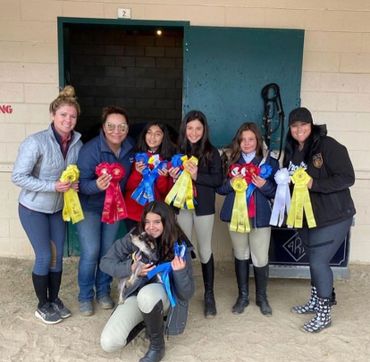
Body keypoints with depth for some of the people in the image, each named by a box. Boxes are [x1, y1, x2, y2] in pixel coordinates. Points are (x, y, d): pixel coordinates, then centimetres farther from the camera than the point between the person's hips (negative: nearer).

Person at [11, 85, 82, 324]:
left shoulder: (77, 143, -8)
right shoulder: (36, 142, -24)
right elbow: (18, 177, -22)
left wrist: (76, 184, -14)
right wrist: (53, 186, -29)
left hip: (58, 208, 5)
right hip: (33, 209, -5)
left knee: (58, 255, 10)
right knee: (44, 256, 0)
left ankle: (55, 300, 30)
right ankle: (43, 306, 21)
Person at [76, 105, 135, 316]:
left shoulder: (130, 147, -11)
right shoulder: (91, 149, -25)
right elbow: (82, 182, -26)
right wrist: (96, 185, -46)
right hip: (90, 207, -4)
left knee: (108, 251, 13)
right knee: (91, 253, -6)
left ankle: (103, 291, 32)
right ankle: (85, 296, 16)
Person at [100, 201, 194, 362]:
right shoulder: (135, 237, -13)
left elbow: (187, 294, -15)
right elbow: (105, 262, -7)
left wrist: (179, 271, -36)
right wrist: (131, 269, -24)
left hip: (164, 296, -2)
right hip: (135, 294, 3)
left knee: (147, 294, -39)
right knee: (108, 343, -17)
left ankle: (157, 346, -12)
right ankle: (146, 321, 12)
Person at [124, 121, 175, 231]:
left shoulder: (167, 160, 0)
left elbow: (166, 192, 0)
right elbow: (127, 187, 0)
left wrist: (163, 177, -18)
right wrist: (137, 173, -17)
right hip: (133, 212, 0)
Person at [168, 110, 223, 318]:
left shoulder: (212, 152, -1)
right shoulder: (177, 151, 5)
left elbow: (218, 179, -7)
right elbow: (171, 177, 13)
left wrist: (197, 176, -20)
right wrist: (173, 176, -9)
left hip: (204, 207, -2)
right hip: (181, 205, 2)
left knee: (205, 251, 6)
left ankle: (209, 295, 19)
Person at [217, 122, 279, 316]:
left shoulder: (270, 162, 0)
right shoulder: (231, 161, 6)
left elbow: (278, 192, 0)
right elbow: (220, 188, 6)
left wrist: (264, 185, -19)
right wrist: (231, 183, -14)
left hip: (260, 217, -2)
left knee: (260, 259, 1)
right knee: (240, 256, 14)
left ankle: (262, 297, 23)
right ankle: (242, 296, 28)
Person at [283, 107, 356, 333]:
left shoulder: (328, 146, -17)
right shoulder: (291, 150, 5)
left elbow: (347, 178, -20)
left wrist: (314, 184, -27)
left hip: (333, 216, -7)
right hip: (306, 216, 7)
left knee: (318, 262, -5)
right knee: (315, 260, 19)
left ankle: (325, 314, 13)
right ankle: (315, 302, 38)